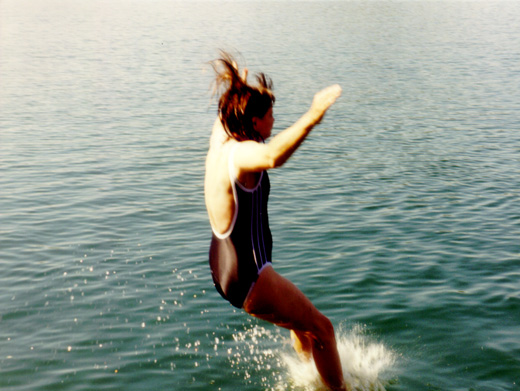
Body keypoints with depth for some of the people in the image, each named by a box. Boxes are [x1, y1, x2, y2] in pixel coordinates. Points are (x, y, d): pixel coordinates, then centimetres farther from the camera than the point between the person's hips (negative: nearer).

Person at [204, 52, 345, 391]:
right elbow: (272, 156, -51)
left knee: (302, 318, 29)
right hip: (248, 276, -11)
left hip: (225, 266, 11)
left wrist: (237, 87, 40)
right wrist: (311, 118, -58)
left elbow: (224, 116, 27)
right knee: (321, 328, 2)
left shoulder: (220, 140, 2)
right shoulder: (240, 153, -26)